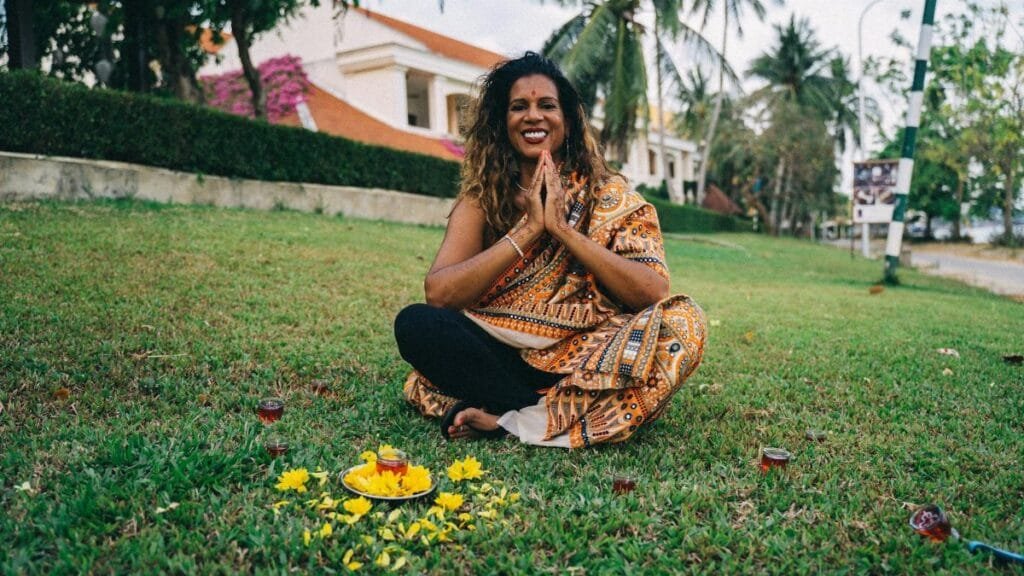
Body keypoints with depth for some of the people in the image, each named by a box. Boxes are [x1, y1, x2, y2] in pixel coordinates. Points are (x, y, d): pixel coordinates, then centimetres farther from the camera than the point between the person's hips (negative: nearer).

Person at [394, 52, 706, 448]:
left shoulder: (609, 195, 2)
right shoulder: (482, 198, 4)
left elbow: (654, 292, -12)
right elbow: (438, 293, -11)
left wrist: (562, 228, -17)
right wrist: (527, 229, -17)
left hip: (586, 359, 0)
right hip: (500, 358, 1)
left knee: (682, 321, -25)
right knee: (415, 323, -25)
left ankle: (513, 418, -24)